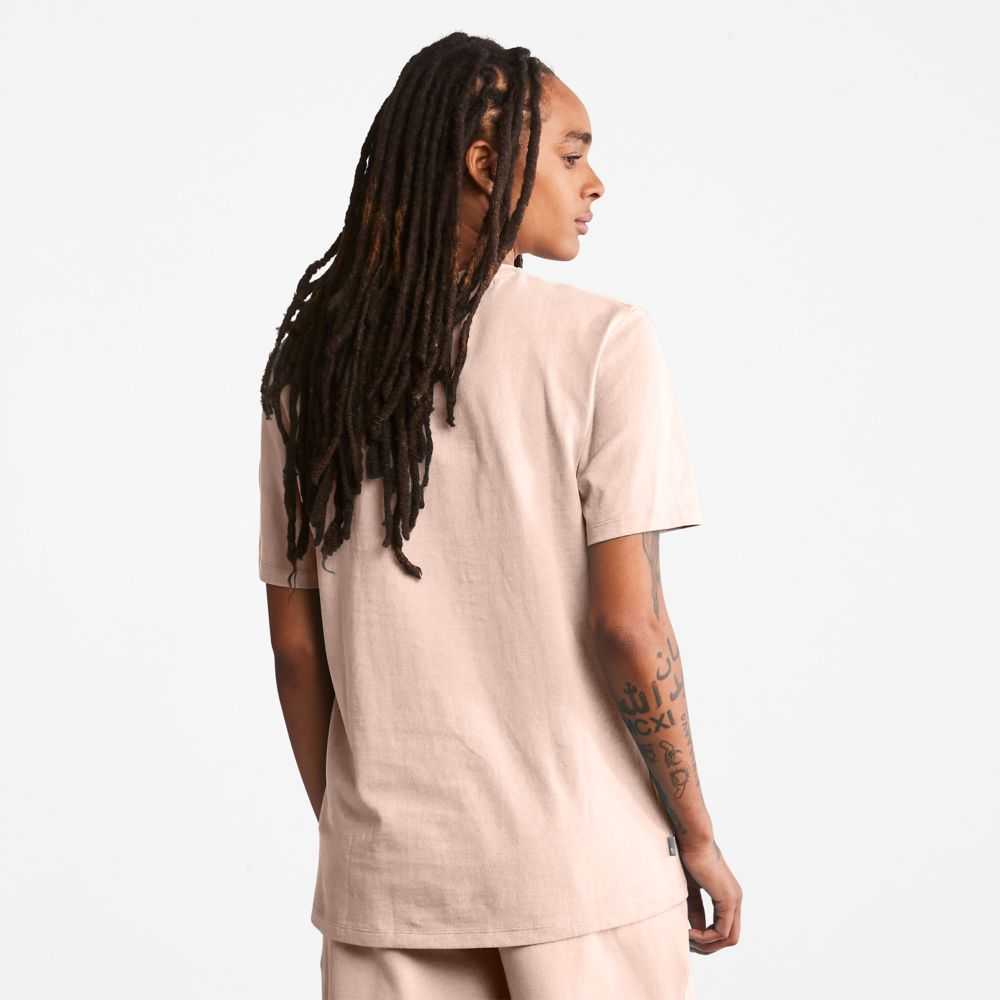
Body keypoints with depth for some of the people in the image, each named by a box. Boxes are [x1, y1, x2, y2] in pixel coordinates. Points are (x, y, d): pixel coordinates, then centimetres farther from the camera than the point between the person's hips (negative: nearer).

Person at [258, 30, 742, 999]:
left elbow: (296, 645, 5)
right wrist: (696, 834, -2)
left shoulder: (313, 363, 3)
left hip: (385, 872, 4)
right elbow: (627, 622, -13)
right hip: (578, 864, -3)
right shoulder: (602, 340, -9)